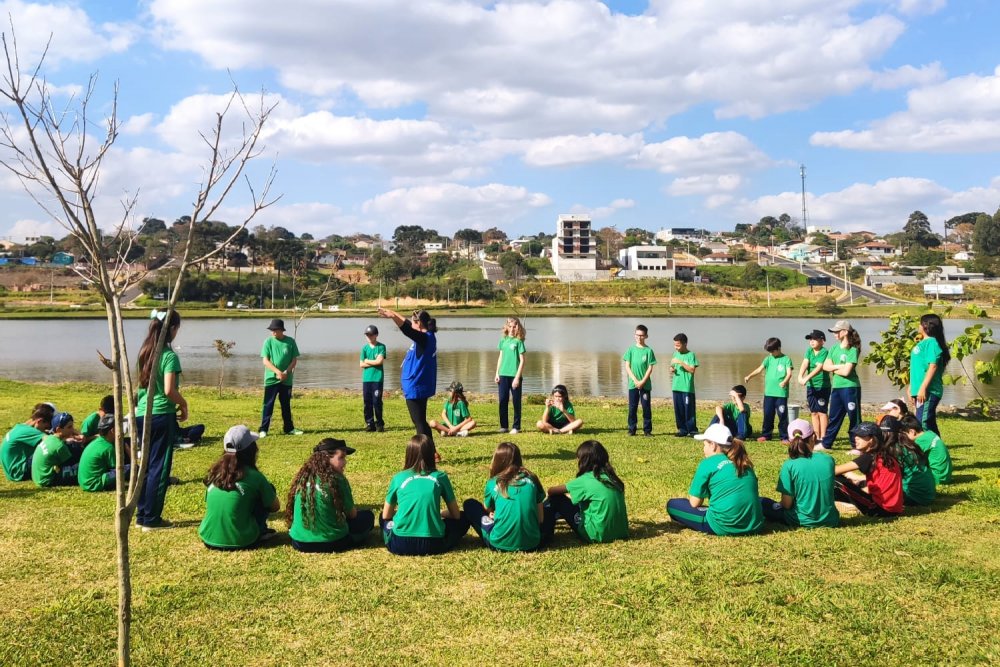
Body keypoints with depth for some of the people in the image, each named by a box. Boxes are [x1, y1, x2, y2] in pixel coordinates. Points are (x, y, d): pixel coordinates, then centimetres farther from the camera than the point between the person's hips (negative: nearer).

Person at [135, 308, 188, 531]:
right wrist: (184, 406, -3)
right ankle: (151, 519, 6)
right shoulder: (169, 356, -14)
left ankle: (142, 515, 21)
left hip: (142, 415, 7)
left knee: (147, 466, 15)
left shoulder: (144, 353, 9)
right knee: (160, 468, 1)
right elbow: (169, 390, -21)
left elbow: (141, 384, 15)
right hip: (162, 416, -7)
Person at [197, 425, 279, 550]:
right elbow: (275, 507, 3)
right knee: (268, 490, 10)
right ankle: (261, 531, 13)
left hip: (208, 538, 5)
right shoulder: (253, 476, -9)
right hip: (239, 541, -5)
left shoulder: (215, 472, 4)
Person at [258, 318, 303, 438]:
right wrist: (278, 372, -19)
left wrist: (286, 372, -13)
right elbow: (265, 360, -7)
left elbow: (294, 360, 2)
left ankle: (289, 428, 20)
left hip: (286, 380, 2)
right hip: (271, 379, -1)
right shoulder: (268, 342, -3)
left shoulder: (290, 341, 0)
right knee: (268, 405, -1)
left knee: (286, 405, 11)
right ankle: (263, 429, 3)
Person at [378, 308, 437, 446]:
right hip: (419, 386, 10)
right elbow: (409, 326, 23)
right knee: (421, 422, 19)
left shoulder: (425, 338, -18)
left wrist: (393, 316, -49)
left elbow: (408, 329, -37)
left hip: (416, 388, -10)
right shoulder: (427, 337, 10)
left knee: (420, 423, -4)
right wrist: (394, 314, 24)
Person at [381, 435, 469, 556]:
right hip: (432, 545, 0)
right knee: (462, 520, 24)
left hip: (400, 545, 0)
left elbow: (386, 515, 17)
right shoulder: (440, 477, 4)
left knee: (385, 519, 32)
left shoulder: (398, 478, 6)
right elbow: (456, 515, 12)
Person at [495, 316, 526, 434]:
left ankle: (516, 427, 10)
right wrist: (497, 373, 8)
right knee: (503, 401, 7)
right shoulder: (503, 339, 8)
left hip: (515, 375, -4)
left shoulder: (519, 341, -5)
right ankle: (503, 426, 16)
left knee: (516, 402, 3)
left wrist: (517, 377, -13)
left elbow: (522, 360, -7)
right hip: (503, 375, 4)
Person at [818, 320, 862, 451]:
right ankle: (826, 443, 24)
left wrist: (833, 368, -4)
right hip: (836, 387, 7)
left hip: (850, 387, -7)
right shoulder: (834, 348, 10)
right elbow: (826, 366, 2)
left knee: (854, 418, 1)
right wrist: (839, 366, -12)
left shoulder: (853, 350, -11)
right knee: (834, 417, 15)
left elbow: (846, 371, -18)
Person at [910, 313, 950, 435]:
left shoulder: (932, 342, -11)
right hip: (920, 390, 10)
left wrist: (923, 388, -24)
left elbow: (933, 366, -20)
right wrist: (912, 387, 23)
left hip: (928, 391, -10)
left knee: (923, 424, -13)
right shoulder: (923, 343, 17)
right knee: (929, 423, 13)